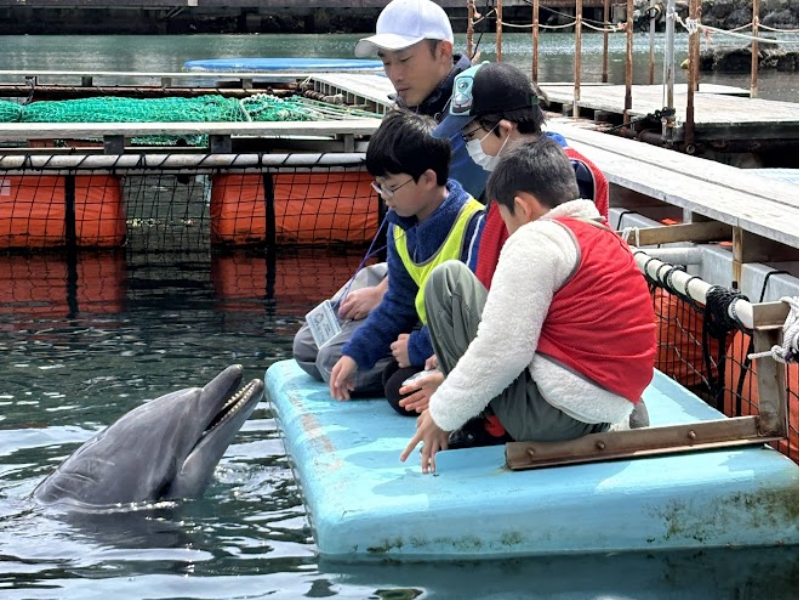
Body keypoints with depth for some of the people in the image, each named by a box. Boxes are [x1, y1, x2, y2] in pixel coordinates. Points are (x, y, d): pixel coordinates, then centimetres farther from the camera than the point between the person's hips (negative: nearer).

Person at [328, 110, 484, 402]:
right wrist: (355, 355, -1)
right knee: (330, 355, 4)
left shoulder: (475, 227, -23)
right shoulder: (400, 228, 4)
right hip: (433, 335, 8)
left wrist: (418, 347, -18)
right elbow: (399, 305, 11)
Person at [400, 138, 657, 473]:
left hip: (549, 413, -10)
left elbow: (502, 350, -16)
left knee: (448, 279, 2)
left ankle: (483, 429, 3)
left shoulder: (538, 237, -10)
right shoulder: (605, 239, 19)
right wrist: (452, 383, 29)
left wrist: (442, 414, -4)